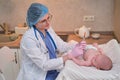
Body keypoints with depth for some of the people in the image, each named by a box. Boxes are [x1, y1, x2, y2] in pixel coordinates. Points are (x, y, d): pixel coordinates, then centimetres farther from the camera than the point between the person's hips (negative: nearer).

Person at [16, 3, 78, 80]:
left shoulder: (48, 29, 0)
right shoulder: (28, 38, -23)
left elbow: (61, 46, 6)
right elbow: (44, 65, -21)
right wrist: (69, 56, -23)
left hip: (54, 73, 7)